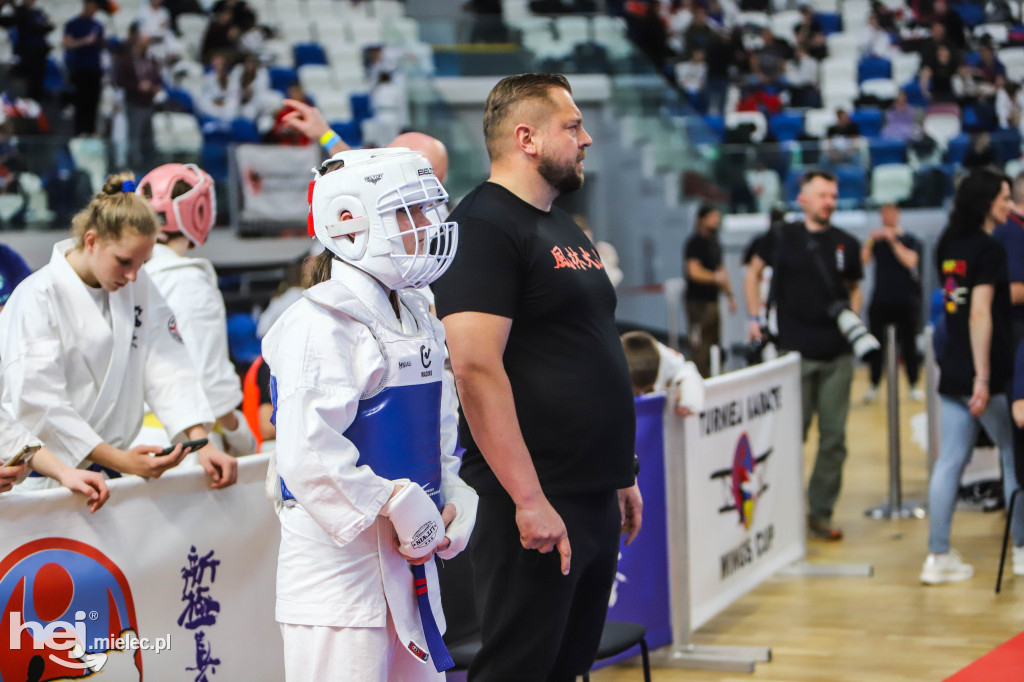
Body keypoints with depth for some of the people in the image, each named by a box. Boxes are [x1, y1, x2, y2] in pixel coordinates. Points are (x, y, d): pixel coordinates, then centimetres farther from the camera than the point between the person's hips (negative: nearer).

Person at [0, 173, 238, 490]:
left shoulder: (139, 286, 10)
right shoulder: (36, 298, -10)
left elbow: (168, 368, 3)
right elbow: (39, 404, -16)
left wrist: (201, 441, -12)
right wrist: (120, 460, -20)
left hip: (108, 470, 5)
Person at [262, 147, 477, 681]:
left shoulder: (413, 318, 15)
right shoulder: (320, 325, -14)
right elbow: (307, 456, -23)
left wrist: (454, 506, 5)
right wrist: (402, 511, -17)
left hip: (408, 559, 9)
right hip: (338, 560, -9)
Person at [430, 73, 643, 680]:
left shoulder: (566, 228, 18)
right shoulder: (483, 226, -12)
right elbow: (476, 367, -22)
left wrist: (622, 475, 21)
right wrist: (528, 498, -24)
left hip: (597, 502, 9)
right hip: (534, 507, -9)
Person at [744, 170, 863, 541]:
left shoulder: (846, 244, 9)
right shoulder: (782, 238, 2)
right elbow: (754, 272, 13)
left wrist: (853, 316, 2)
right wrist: (754, 318, 5)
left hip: (837, 355, 3)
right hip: (794, 353, -3)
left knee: (834, 437, 3)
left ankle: (821, 512, 13)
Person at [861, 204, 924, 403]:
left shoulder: (911, 240, 3)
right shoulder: (877, 241, 9)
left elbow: (910, 261, -14)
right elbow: (863, 260, -4)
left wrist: (893, 241, -17)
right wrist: (870, 241, -17)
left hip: (906, 302, -2)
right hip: (880, 302, 2)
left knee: (909, 344, 2)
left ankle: (914, 386, 10)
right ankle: (874, 386, 8)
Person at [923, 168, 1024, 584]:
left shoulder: (949, 246, 11)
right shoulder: (989, 249, -12)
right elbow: (980, 313, -20)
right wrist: (983, 377, -22)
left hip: (952, 372, 7)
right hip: (987, 371, -7)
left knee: (950, 461, 5)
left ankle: (938, 557, 4)